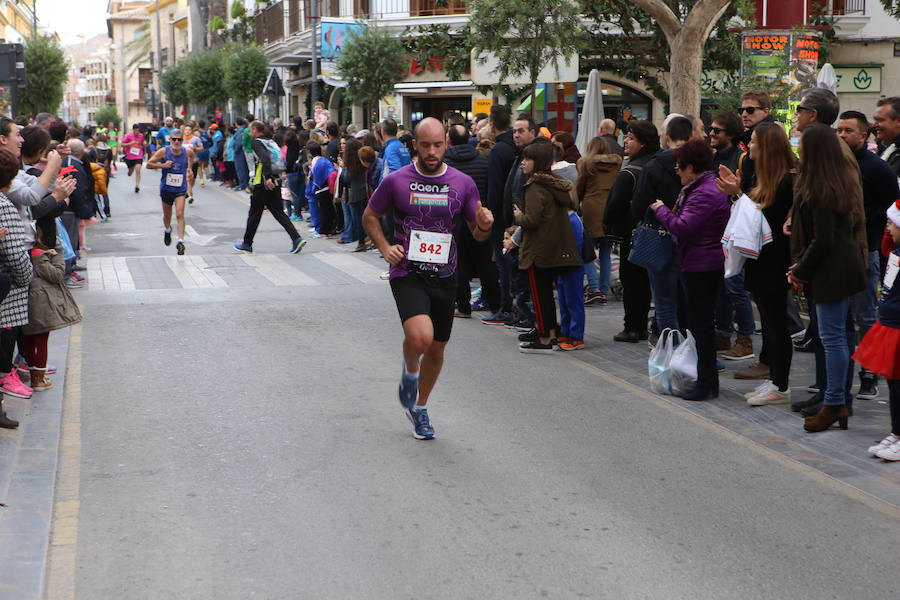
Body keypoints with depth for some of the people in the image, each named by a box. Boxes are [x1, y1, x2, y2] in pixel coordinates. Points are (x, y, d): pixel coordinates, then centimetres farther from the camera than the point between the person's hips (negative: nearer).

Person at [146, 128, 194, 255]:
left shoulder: (188, 151, -5)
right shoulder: (163, 152, -11)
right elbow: (148, 164, -7)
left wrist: (189, 168, 10)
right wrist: (162, 165, -21)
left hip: (181, 189, -1)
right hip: (166, 188, 1)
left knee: (180, 214, -16)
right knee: (167, 215, 18)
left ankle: (181, 241, -18)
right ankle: (167, 230, 50)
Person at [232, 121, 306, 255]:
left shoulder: (257, 142, -9)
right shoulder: (271, 142, 15)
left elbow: (265, 158, -25)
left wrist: (268, 177, -30)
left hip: (263, 184, -7)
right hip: (276, 182, 7)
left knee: (254, 214, 5)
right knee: (279, 212, 8)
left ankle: (247, 244, 16)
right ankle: (297, 239, -7)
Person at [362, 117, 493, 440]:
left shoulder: (463, 183, 1)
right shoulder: (396, 181, -4)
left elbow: (477, 233, 9)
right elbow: (370, 216, 11)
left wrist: (484, 226, -15)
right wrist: (385, 248, -5)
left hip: (444, 276, 3)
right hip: (408, 273, -3)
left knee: (437, 348, 13)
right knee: (420, 337, -26)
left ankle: (420, 408, 37)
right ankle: (409, 371, 10)